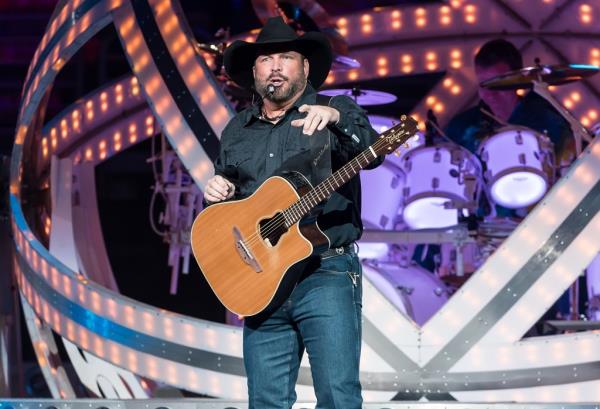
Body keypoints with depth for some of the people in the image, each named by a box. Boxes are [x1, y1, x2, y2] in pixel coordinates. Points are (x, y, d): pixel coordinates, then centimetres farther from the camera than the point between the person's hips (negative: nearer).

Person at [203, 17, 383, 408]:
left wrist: (336, 118, -36)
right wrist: (217, 192, 3)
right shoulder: (236, 132, 18)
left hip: (327, 275, -4)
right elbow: (224, 201, 27)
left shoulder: (337, 113, 4)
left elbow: (371, 153, -16)